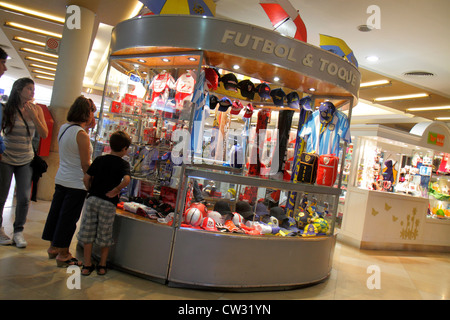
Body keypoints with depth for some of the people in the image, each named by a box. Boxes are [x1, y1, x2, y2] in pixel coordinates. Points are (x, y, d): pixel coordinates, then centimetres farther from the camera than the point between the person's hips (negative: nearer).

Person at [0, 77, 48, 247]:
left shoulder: (36, 109, 0)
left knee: (24, 198, 0)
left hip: (26, 160, 2)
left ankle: (18, 232, 14)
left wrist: (33, 116, -17)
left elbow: (44, 134, -6)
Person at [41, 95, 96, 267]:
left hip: (60, 179, 8)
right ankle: (63, 255, 14)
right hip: (76, 183, -8)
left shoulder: (64, 128, 5)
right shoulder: (81, 135, -19)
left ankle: (53, 247, 33)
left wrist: (87, 128, 9)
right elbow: (85, 164, -19)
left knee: (56, 212, 17)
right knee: (69, 218, 2)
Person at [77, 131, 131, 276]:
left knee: (87, 232, 12)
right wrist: (116, 190, -10)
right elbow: (126, 179, -24)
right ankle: (102, 266, 24)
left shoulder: (99, 160, 6)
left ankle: (87, 265, 20)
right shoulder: (123, 164, -5)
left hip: (92, 199, 3)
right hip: (108, 203, -2)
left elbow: (86, 178, 3)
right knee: (105, 235, 12)